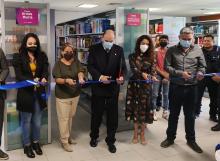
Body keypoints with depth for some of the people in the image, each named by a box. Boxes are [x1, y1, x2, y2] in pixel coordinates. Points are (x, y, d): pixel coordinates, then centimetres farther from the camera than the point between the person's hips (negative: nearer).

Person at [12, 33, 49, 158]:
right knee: (26, 121, 10)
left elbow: (45, 71, -1)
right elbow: (19, 75, -10)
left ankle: (36, 142, 34)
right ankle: (27, 145, 27)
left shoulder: (42, 56, 5)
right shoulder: (18, 57, -5)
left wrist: (44, 78, -24)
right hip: (25, 93, -3)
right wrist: (32, 80, -26)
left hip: (39, 93, 3)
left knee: (37, 121, 14)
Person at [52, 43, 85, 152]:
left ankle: (68, 136, 36)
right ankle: (64, 141, 14)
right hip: (62, 95, -4)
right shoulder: (58, 64, -8)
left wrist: (80, 78, -37)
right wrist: (66, 80, -36)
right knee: (64, 118, 1)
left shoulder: (76, 62, 2)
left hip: (75, 94, 4)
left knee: (71, 116, 18)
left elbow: (80, 71, -14)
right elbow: (57, 79, -16)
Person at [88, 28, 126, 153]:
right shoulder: (94, 49, -1)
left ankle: (111, 140, 25)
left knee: (112, 115, 8)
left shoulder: (119, 50, 1)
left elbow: (123, 67, -1)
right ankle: (94, 137, 36)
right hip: (98, 87, 0)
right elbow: (90, 66, -5)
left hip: (113, 87, 1)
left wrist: (122, 76, -23)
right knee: (96, 114, 14)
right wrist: (100, 76, -20)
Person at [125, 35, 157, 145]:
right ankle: (135, 133, 19)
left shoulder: (151, 57, 4)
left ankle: (142, 134, 19)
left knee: (144, 109, 5)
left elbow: (153, 70, -7)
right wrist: (142, 74, -34)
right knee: (135, 109, 5)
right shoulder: (132, 56, 1)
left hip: (146, 86, 1)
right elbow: (133, 69, -14)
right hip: (134, 85, 0)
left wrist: (152, 77, -31)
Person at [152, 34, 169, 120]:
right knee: (155, 94, -3)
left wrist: (168, 75, -10)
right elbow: (154, 65, -5)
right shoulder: (156, 51, -1)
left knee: (166, 94, 7)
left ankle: (165, 112, 15)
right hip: (158, 74, -1)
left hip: (167, 75, 2)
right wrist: (163, 73, -12)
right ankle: (153, 111, 7)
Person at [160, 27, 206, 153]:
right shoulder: (172, 50, -2)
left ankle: (191, 140, 29)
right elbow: (167, 66, -6)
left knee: (190, 115, 12)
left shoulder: (198, 50, 2)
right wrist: (180, 73, -18)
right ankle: (170, 138, 29)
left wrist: (200, 73, -15)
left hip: (192, 87, 1)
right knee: (173, 114, 13)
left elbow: (202, 66, 7)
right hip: (175, 87, 0)